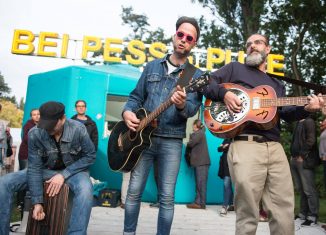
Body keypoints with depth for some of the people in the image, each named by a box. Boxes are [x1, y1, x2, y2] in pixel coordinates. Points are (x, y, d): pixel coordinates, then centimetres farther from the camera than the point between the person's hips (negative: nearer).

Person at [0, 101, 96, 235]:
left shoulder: (78, 129, -24)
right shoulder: (34, 134, -18)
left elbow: (90, 155, -14)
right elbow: (35, 168, -15)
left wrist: (64, 175, -23)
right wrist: (37, 202, -20)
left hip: (72, 170, -2)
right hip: (45, 169, 3)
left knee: (85, 189, -39)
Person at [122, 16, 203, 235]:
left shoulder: (196, 75, 3)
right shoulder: (153, 66, 12)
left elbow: (193, 108, -11)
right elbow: (136, 96, 12)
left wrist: (182, 105, -33)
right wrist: (127, 111, -9)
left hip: (172, 141, -2)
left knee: (167, 196, 1)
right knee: (134, 191, 7)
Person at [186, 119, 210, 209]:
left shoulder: (198, 133, -8)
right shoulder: (200, 133, 21)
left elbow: (190, 144, -16)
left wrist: (189, 141, 5)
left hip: (201, 162, -10)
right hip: (200, 161, 10)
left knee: (201, 183, -8)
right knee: (199, 183, 7)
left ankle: (201, 203, -6)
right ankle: (198, 202, 9)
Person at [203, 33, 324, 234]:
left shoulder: (277, 85, 29)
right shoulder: (235, 68, 16)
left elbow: (286, 114, 18)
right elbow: (206, 84, 7)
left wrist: (306, 108, -2)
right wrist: (224, 93, -12)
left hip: (275, 147, 5)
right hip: (245, 145, -5)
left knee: (285, 212, 5)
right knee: (248, 215, -3)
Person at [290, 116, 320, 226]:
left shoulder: (309, 121, -4)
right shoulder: (298, 123, 19)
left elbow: (311, 140, -14)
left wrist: (302, 156, -14)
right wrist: (293, 155, 10)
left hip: (304, 161, -8)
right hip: (295, 160, 8)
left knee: (308, 190, -4)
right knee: (300, 189, 12)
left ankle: (313, 216, 3)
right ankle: (303, 213, 21)